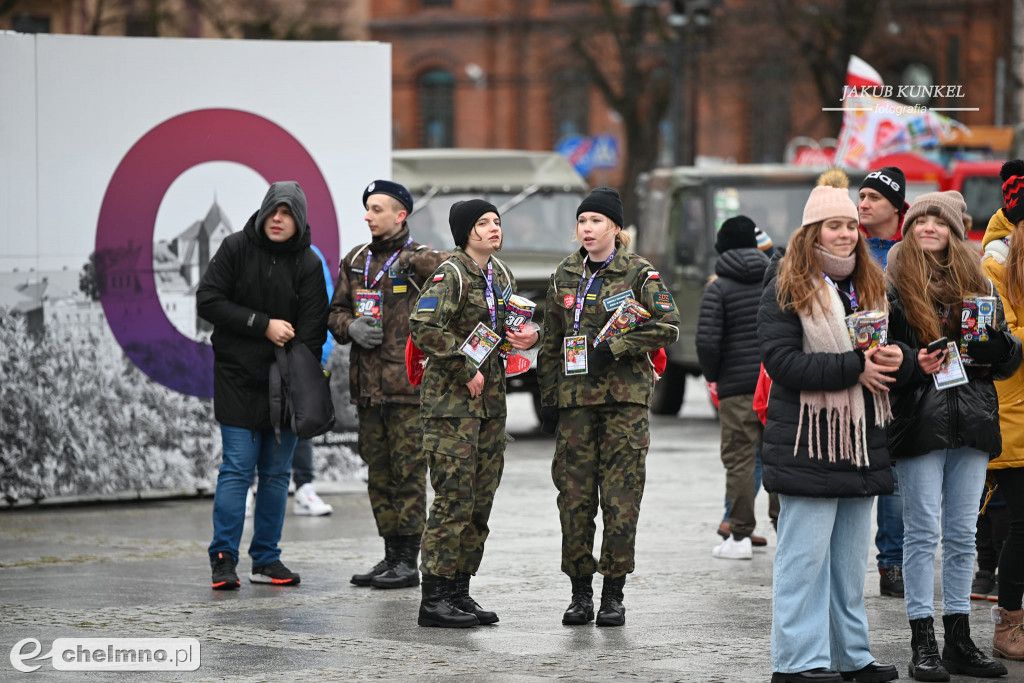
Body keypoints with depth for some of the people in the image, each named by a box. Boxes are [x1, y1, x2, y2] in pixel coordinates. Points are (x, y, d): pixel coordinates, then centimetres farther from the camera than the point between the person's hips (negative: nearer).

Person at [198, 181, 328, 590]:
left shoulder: (308, 264, 1)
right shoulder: (237, 248, -1)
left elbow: (311, 330, -2)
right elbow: (208, 301, -6)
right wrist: (262, 325, -13)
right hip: (238, 377, -2)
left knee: (277, 472, 6)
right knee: (237, 468, -7)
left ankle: (266, 559, 13)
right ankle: (223, 559, -3)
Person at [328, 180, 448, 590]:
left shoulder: (421, 260, -5)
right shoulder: (355, 261, 15)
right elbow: (336, 311, 18)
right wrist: (351, 327, -2)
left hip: (408, 385, -7)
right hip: (368, 385, 7)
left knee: (409, 471, -4)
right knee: (379, 474, 11)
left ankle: (408, 561, 0)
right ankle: (392, 554, 19)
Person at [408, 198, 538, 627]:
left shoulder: (500, 275, 14)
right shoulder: (451, 275, -11)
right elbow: (423, 329, -22)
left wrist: (530, 335, 4)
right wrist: (466, 368, -19)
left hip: (490, 399, 8)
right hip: (452, 400, -8)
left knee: (481, 500, 9)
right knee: (454, 498, -9)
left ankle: (459, 591, 16)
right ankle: (435, 598, -5)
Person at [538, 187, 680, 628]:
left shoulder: (639, 272, 1)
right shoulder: (565, 275, 13)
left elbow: (669, 325, -7)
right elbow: (551, 342, 17)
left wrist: (614, 348, -14)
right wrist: (548, 398, 11)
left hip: (626, 393, -3)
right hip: (575, 394, 3)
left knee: (621, 493, -4)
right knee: (574, 492, 0)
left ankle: (613, 594, 3)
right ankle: (580, 592, 9)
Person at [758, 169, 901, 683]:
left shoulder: (870, 285, 15)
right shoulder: (786, 288, -6)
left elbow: (893, 345, 21)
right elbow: (781, 360, -16)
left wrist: (894, 359, -5)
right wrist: (854, 368, -21)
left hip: (861, 443, 7)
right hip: (808, 443, -7)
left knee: (851, 555, 12)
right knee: (805, 554, -6)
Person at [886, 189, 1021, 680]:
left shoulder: (977, 284, 15)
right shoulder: (891, 285, 2)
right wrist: (913, 363, -19)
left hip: (973, 419, 4)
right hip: (920, 421, -4)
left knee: (962, 534, 8)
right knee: (923, 532, -3)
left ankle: (959, 642, 14)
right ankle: (923, 643, 1)